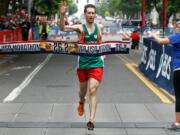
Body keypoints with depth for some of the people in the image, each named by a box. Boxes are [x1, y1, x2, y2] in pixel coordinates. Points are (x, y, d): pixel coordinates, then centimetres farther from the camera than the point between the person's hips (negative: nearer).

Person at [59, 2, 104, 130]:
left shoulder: (100, 27, 2)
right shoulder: (80, 27, -7)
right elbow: (63, 28, -24)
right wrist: (62, 14, -37)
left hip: (97, 63, 0)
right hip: (82, 63, 0)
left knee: (93, 91, -12)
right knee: (83, 90, 18)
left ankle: (91, 120, -14)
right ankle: (81, 102, 53)